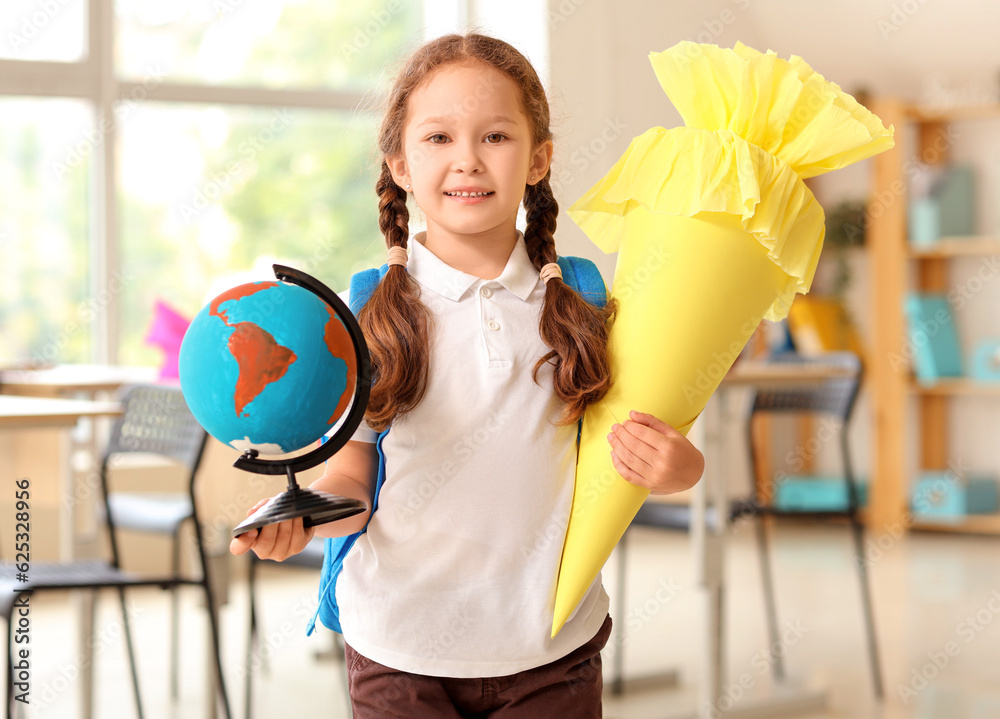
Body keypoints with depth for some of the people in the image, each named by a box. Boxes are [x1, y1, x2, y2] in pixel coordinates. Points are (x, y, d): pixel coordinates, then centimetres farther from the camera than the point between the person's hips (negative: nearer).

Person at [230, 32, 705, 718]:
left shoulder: (581, 301, -2)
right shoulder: (366, 311, -7)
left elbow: (635, 442, 6)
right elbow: (352, 480, -4)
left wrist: (677, 466, -16)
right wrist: (303, 514, -25)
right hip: (401, 654, -1)